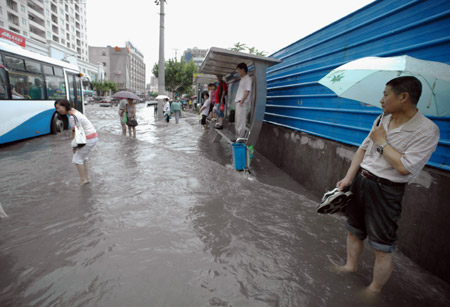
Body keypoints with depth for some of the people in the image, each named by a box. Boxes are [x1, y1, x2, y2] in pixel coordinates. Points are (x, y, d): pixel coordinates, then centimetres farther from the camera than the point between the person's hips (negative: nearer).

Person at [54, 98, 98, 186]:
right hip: (94, 137, 10)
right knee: (83, 156, 22)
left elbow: (75, 134, -15)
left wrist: (75, 147, -4)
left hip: (89, 139, -10)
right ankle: (86, 177, 28)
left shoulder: (72, 117, -18)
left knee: (77, 158, 1)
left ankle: (83, 179, 7)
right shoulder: (74, 112, 12)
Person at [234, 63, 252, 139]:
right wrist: (236, 100, 15)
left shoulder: (247, 79, -7)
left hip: (243, 103, -10)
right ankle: (238, 137, 21)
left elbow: (247, 91, -16)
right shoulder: (242, 79, 21)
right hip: (238, 103, 10)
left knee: (241, 122, -10)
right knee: (237, 122, 13)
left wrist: (241, 101, -20)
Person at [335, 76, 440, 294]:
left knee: (382, 248, 6)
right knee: (354, 230, 20)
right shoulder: (382, 119, 6)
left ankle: (374, 290, 26)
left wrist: (382, 142, -13)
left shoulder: (427, 130, -16)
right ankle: (350, 267, 42)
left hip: (385, 190, -6)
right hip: (360, 180, 7)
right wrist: (348, 178, 1)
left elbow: (404, 167, -24)